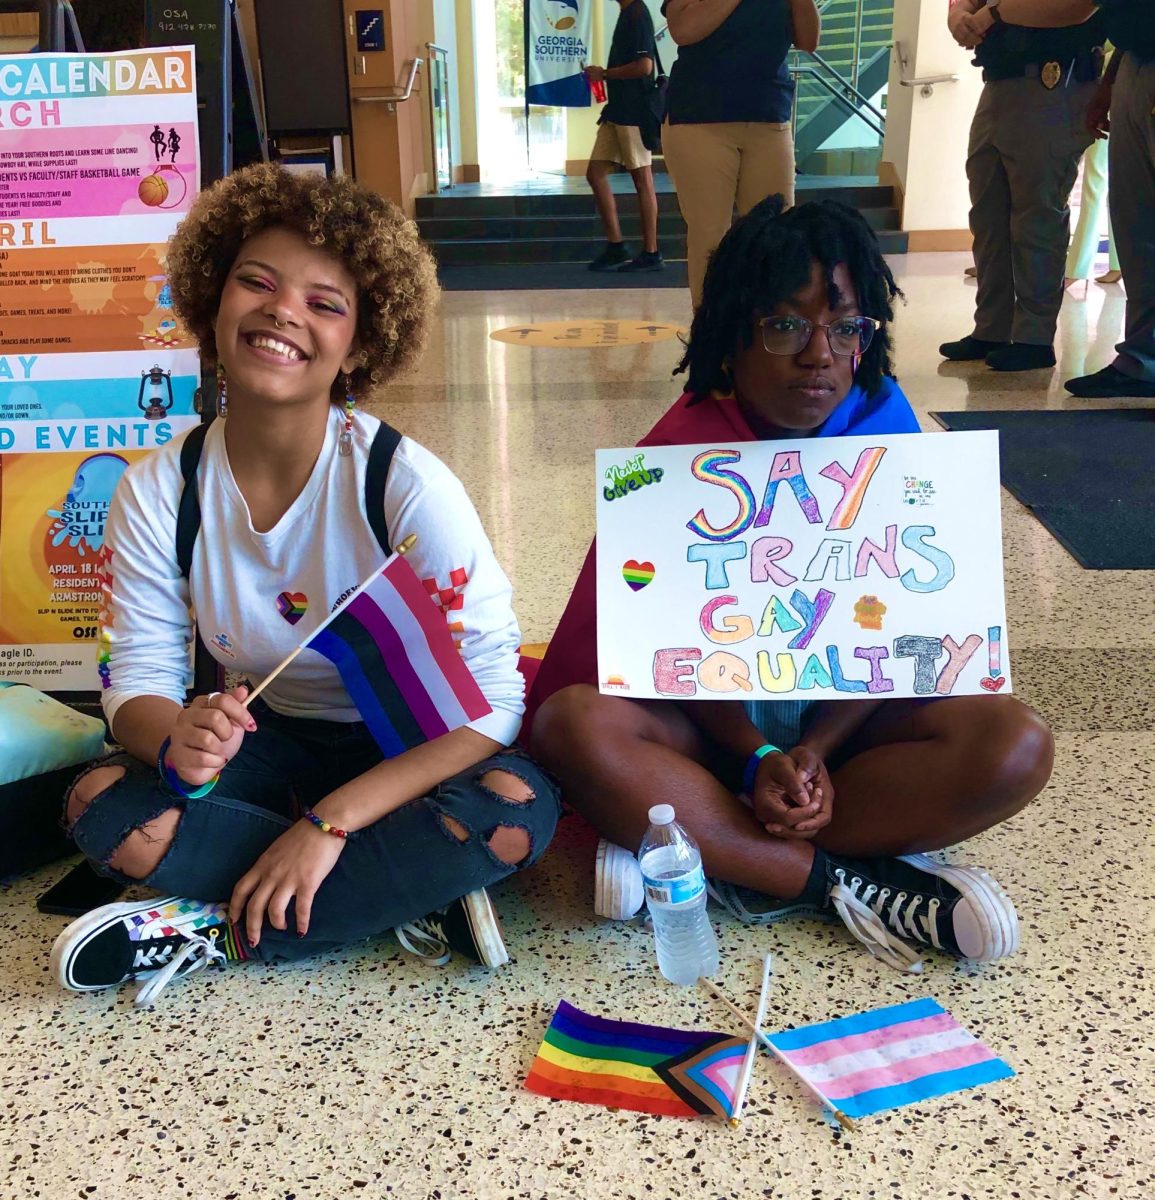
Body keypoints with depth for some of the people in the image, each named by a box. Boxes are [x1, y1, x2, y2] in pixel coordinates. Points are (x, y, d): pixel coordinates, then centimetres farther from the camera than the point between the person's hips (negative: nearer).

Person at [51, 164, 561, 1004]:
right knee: (102, 808, -23)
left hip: (401, 751, -2)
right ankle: (414, 896, -16)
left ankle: (220, 931, -19)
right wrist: (176, 740, -33)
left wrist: (329, 823, -31)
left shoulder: (407, 485, -23)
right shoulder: (159, 491, -11)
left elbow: (490, 696, -24)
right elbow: (137, 680, -8)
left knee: (516, 811, -32)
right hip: (265, 743, 3)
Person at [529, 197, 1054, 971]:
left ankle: (695, 845, -25)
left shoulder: (883, 424, -8)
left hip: (845, 707, 2)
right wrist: (759, 759, -26)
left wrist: (816, 748, -22)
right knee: (573, 726, -31)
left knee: (1016, 747, -25)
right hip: (713, 716, -1)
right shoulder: (683, 453, -13)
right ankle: (848, 883, -26)